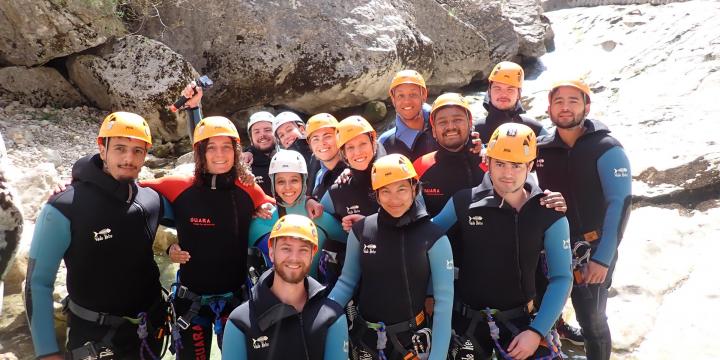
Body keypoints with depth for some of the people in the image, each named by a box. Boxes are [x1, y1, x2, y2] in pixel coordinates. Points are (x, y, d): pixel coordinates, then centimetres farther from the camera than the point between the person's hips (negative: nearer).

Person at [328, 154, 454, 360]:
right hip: (365, 338, 2)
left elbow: (444, 301, -12)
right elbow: (347, 282, 2)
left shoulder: (434, 238, -13)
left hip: (412, 339, -2)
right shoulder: (360, 231, -7)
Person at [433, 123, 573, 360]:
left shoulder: (549, 215, -9)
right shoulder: (463, 203, -9)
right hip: (467, 319, 1)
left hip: (519, 319, 0)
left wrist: (537, 331, -14)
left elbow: (561, 277, -6)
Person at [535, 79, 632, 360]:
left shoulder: (606, 148, -9)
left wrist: (603, 258, -19)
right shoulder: (541, 148, 4)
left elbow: (620, 204, -14)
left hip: (592, 250, -4)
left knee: (592, 321, 4)